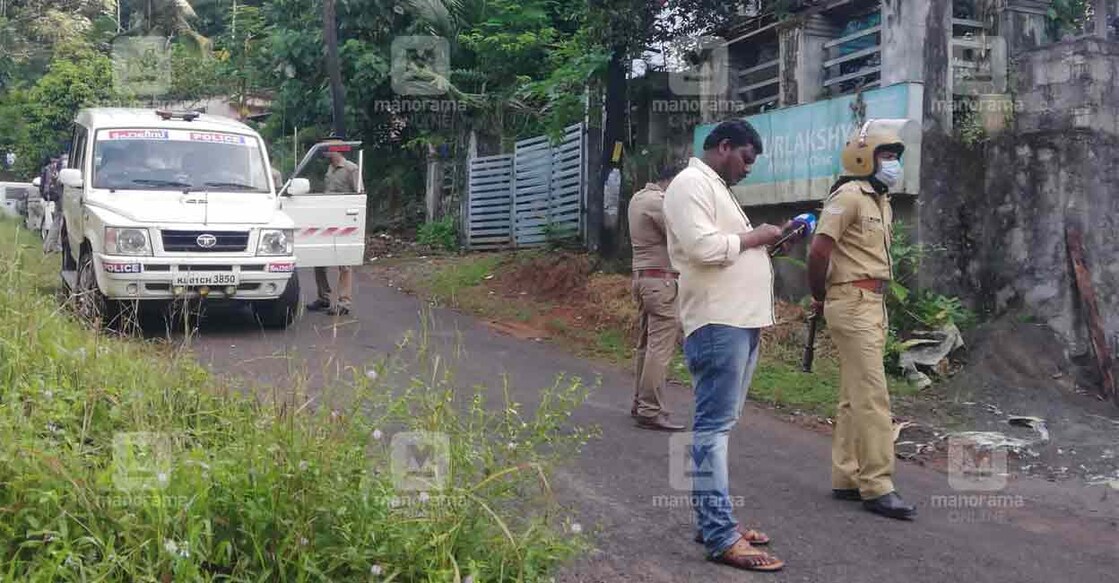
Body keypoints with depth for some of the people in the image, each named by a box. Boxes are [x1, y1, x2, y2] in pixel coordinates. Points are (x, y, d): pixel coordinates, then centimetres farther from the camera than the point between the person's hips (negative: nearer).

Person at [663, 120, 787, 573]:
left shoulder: (718, 188, 23)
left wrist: (767, 240, 10)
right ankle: (720, 536, -8)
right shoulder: (691, 184, -8)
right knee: (713, 426, -9)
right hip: (718, 323, -11)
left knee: (720, 424, 12)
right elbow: (703, 247, -22)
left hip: (740, 321, 11)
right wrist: (753, 237, -9)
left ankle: (715, 521, 20)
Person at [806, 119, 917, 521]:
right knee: (872, 396, -9)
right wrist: (820, 298, -4)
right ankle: (876, 487, -4)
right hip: (852, 303, -9)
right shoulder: (849, 196, -12)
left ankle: (846, 478, 20)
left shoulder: (881, 201, 17)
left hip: (874, 305, 9)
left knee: (854, 395, 12)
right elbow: (819, 251, -16)